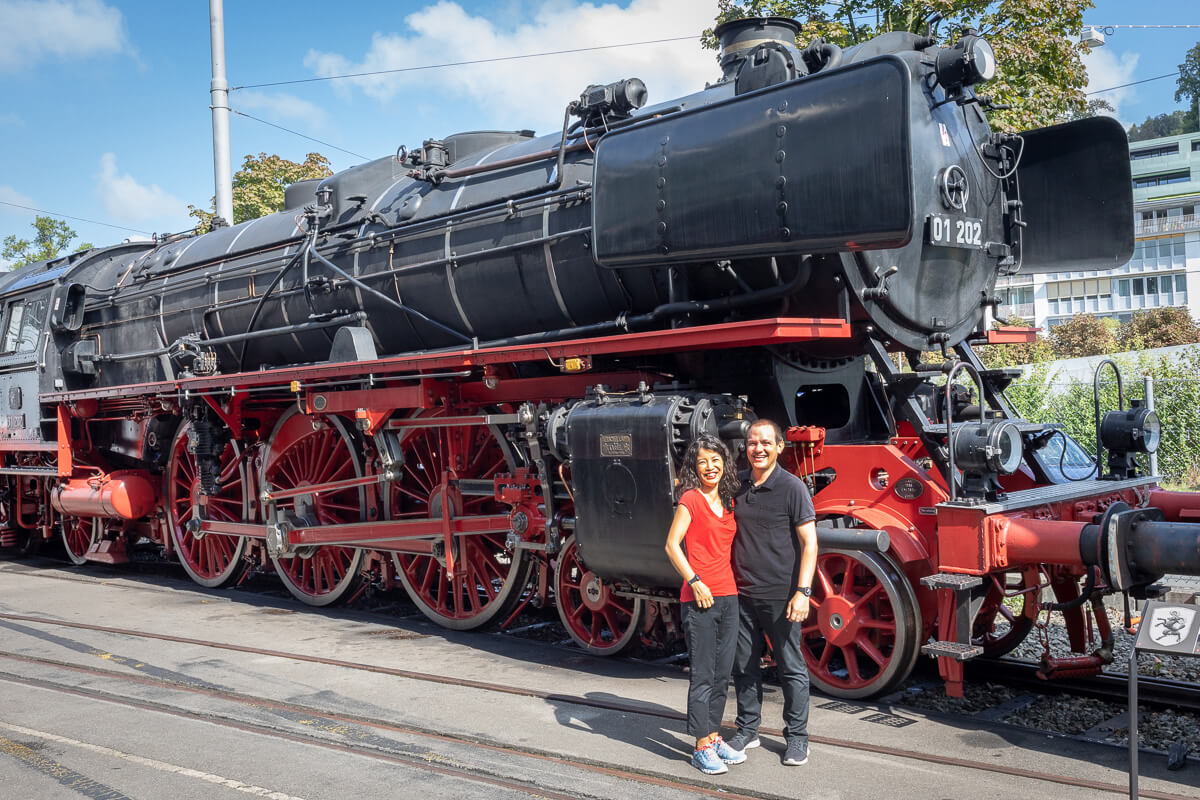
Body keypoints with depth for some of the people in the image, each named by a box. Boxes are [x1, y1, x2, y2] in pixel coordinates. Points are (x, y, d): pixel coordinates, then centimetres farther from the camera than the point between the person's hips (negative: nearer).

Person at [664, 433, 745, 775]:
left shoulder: (726, 502, 14)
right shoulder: (691, 499, -7)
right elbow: (672, 545, -11)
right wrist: (695, 581, -17)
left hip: (728, 596, 7)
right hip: (699, 597, -7)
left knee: (722, 673, 13)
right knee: (703, 675, -1)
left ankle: (714, 737, 25)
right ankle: (702, 748, 7)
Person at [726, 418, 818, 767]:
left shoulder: (792, 487, -8)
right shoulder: (737, 486, 7)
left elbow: (809, 543, -10)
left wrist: (802, 591, -18)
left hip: (780, 596, -5)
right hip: (741, 594, 5)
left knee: (791, 668, 6)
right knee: (744, 666, 13)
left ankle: (797, 737, 20)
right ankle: (747, 730, 28)